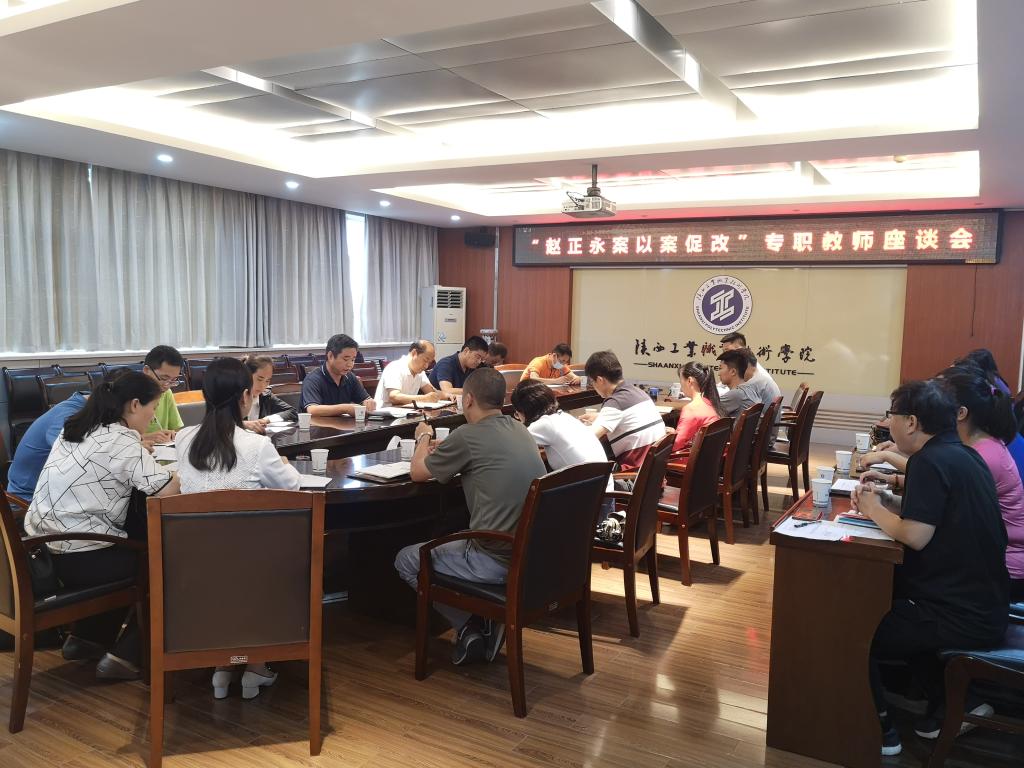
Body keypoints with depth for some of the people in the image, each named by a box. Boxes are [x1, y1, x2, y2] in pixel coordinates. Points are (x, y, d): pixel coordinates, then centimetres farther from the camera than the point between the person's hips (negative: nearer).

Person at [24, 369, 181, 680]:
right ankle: (125, 656, 9)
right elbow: (168, 490, -24)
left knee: (138, 550, 28)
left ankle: (85, 638, 31)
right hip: (76, 559, -9)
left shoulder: (76, 428, 8)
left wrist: (141, 448, 7)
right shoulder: (121, 441, -18)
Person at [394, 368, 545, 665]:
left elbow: (418, 473, 2)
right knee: (454, 541, 34)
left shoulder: (467, 436, -14)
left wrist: (423, 438, 21)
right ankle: (489, 618, 18)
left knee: (405, 560, 14)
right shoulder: (519, 429, 9)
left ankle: (469, 626, 11)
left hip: (497, 561, -8)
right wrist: (443, 449, 26)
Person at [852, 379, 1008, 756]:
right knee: (884, 603, 29)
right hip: (982, 603, 9)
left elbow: (916, 536, -27)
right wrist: (890, 501, 3)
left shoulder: (931, 461, -21)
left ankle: (878, 729, 15)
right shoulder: (962, 455, 8)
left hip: (961, 616, -9)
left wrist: (876, 510, -10)